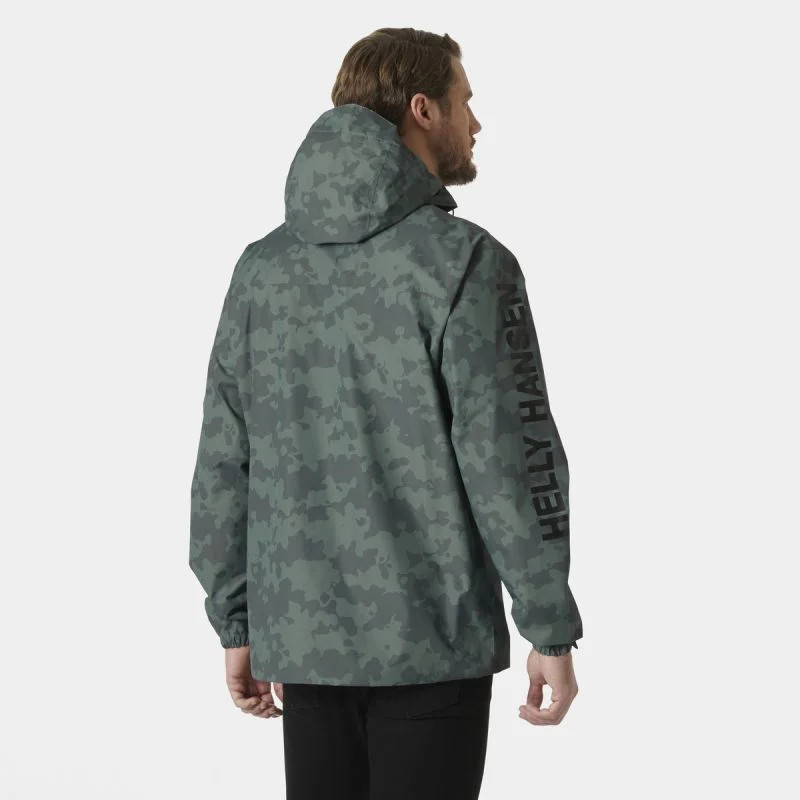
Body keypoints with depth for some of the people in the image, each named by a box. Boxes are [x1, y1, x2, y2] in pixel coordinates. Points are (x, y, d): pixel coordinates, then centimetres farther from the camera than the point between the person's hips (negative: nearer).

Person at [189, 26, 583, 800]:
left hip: (306, 639, 5)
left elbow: (224, 464, 6)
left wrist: (238, 625, 14)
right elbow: (512, 458, -15)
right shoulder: (466, 263, -11)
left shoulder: (263, 268, 5)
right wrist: (552, 632, -7)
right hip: (431, 642, -5)